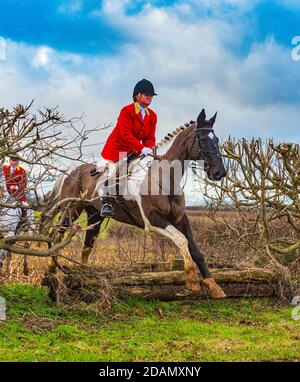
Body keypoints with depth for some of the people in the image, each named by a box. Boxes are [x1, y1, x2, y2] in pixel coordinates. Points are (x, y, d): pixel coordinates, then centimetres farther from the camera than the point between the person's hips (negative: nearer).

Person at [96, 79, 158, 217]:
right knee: (114, 169, -18)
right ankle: (107, 202, -16)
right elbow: (126, 134, -25)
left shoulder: (152, 116, 5)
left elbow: (150, 137, 6)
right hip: (117, 147, -6)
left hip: (134, 150, 7)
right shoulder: (127, 111, -15)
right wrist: (142, 148, -33)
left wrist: (148, 148, -18)